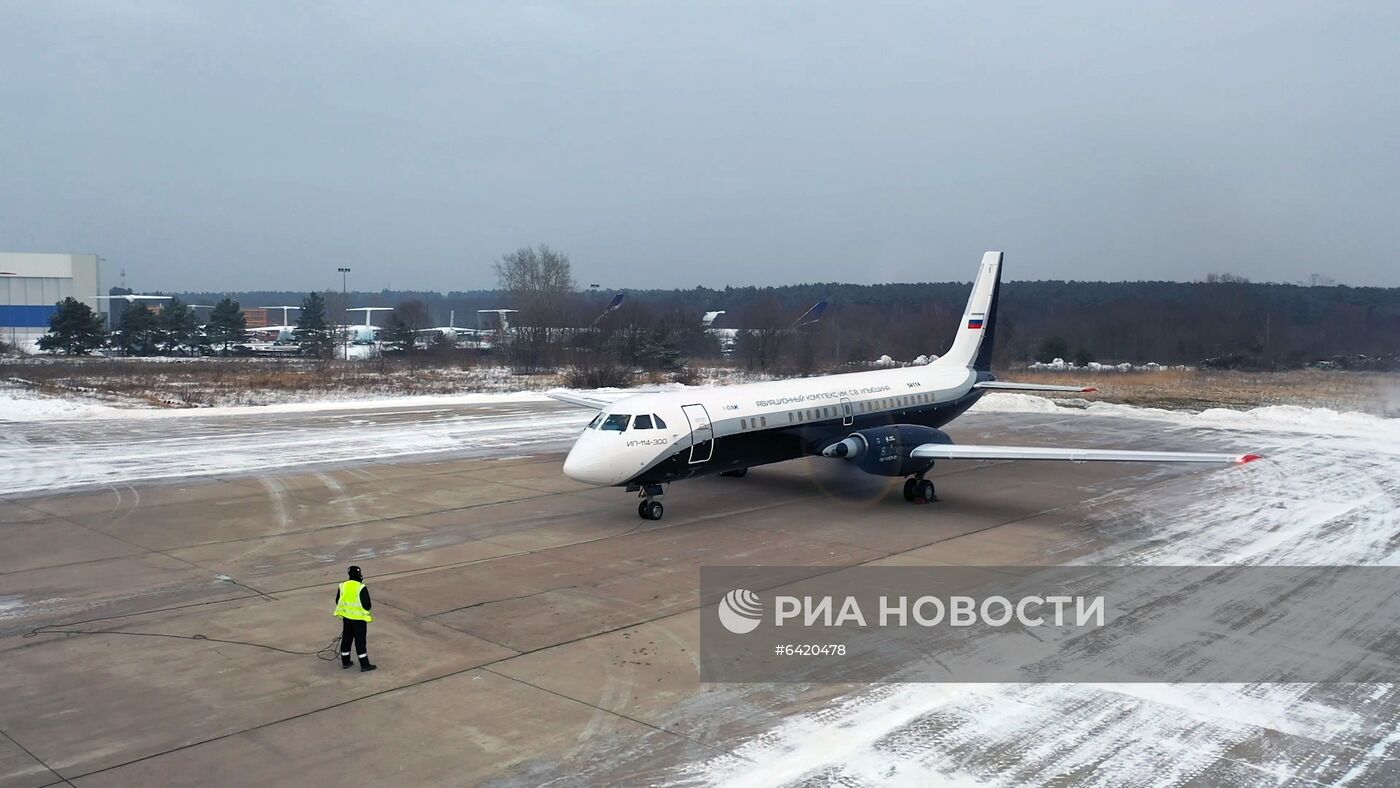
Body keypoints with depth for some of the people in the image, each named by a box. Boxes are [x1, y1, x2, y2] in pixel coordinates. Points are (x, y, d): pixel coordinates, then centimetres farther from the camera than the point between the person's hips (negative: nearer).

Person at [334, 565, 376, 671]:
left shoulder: (342, 586, -3)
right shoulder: (361, 588, -20)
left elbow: (338, 601, 8)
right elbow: (367, 605, -19)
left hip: (346, 617, 5)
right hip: (359, 618, -5)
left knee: (346, 638, 18)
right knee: (360, 640, 2)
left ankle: (345, 661, 28)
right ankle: (364, 664, 8)